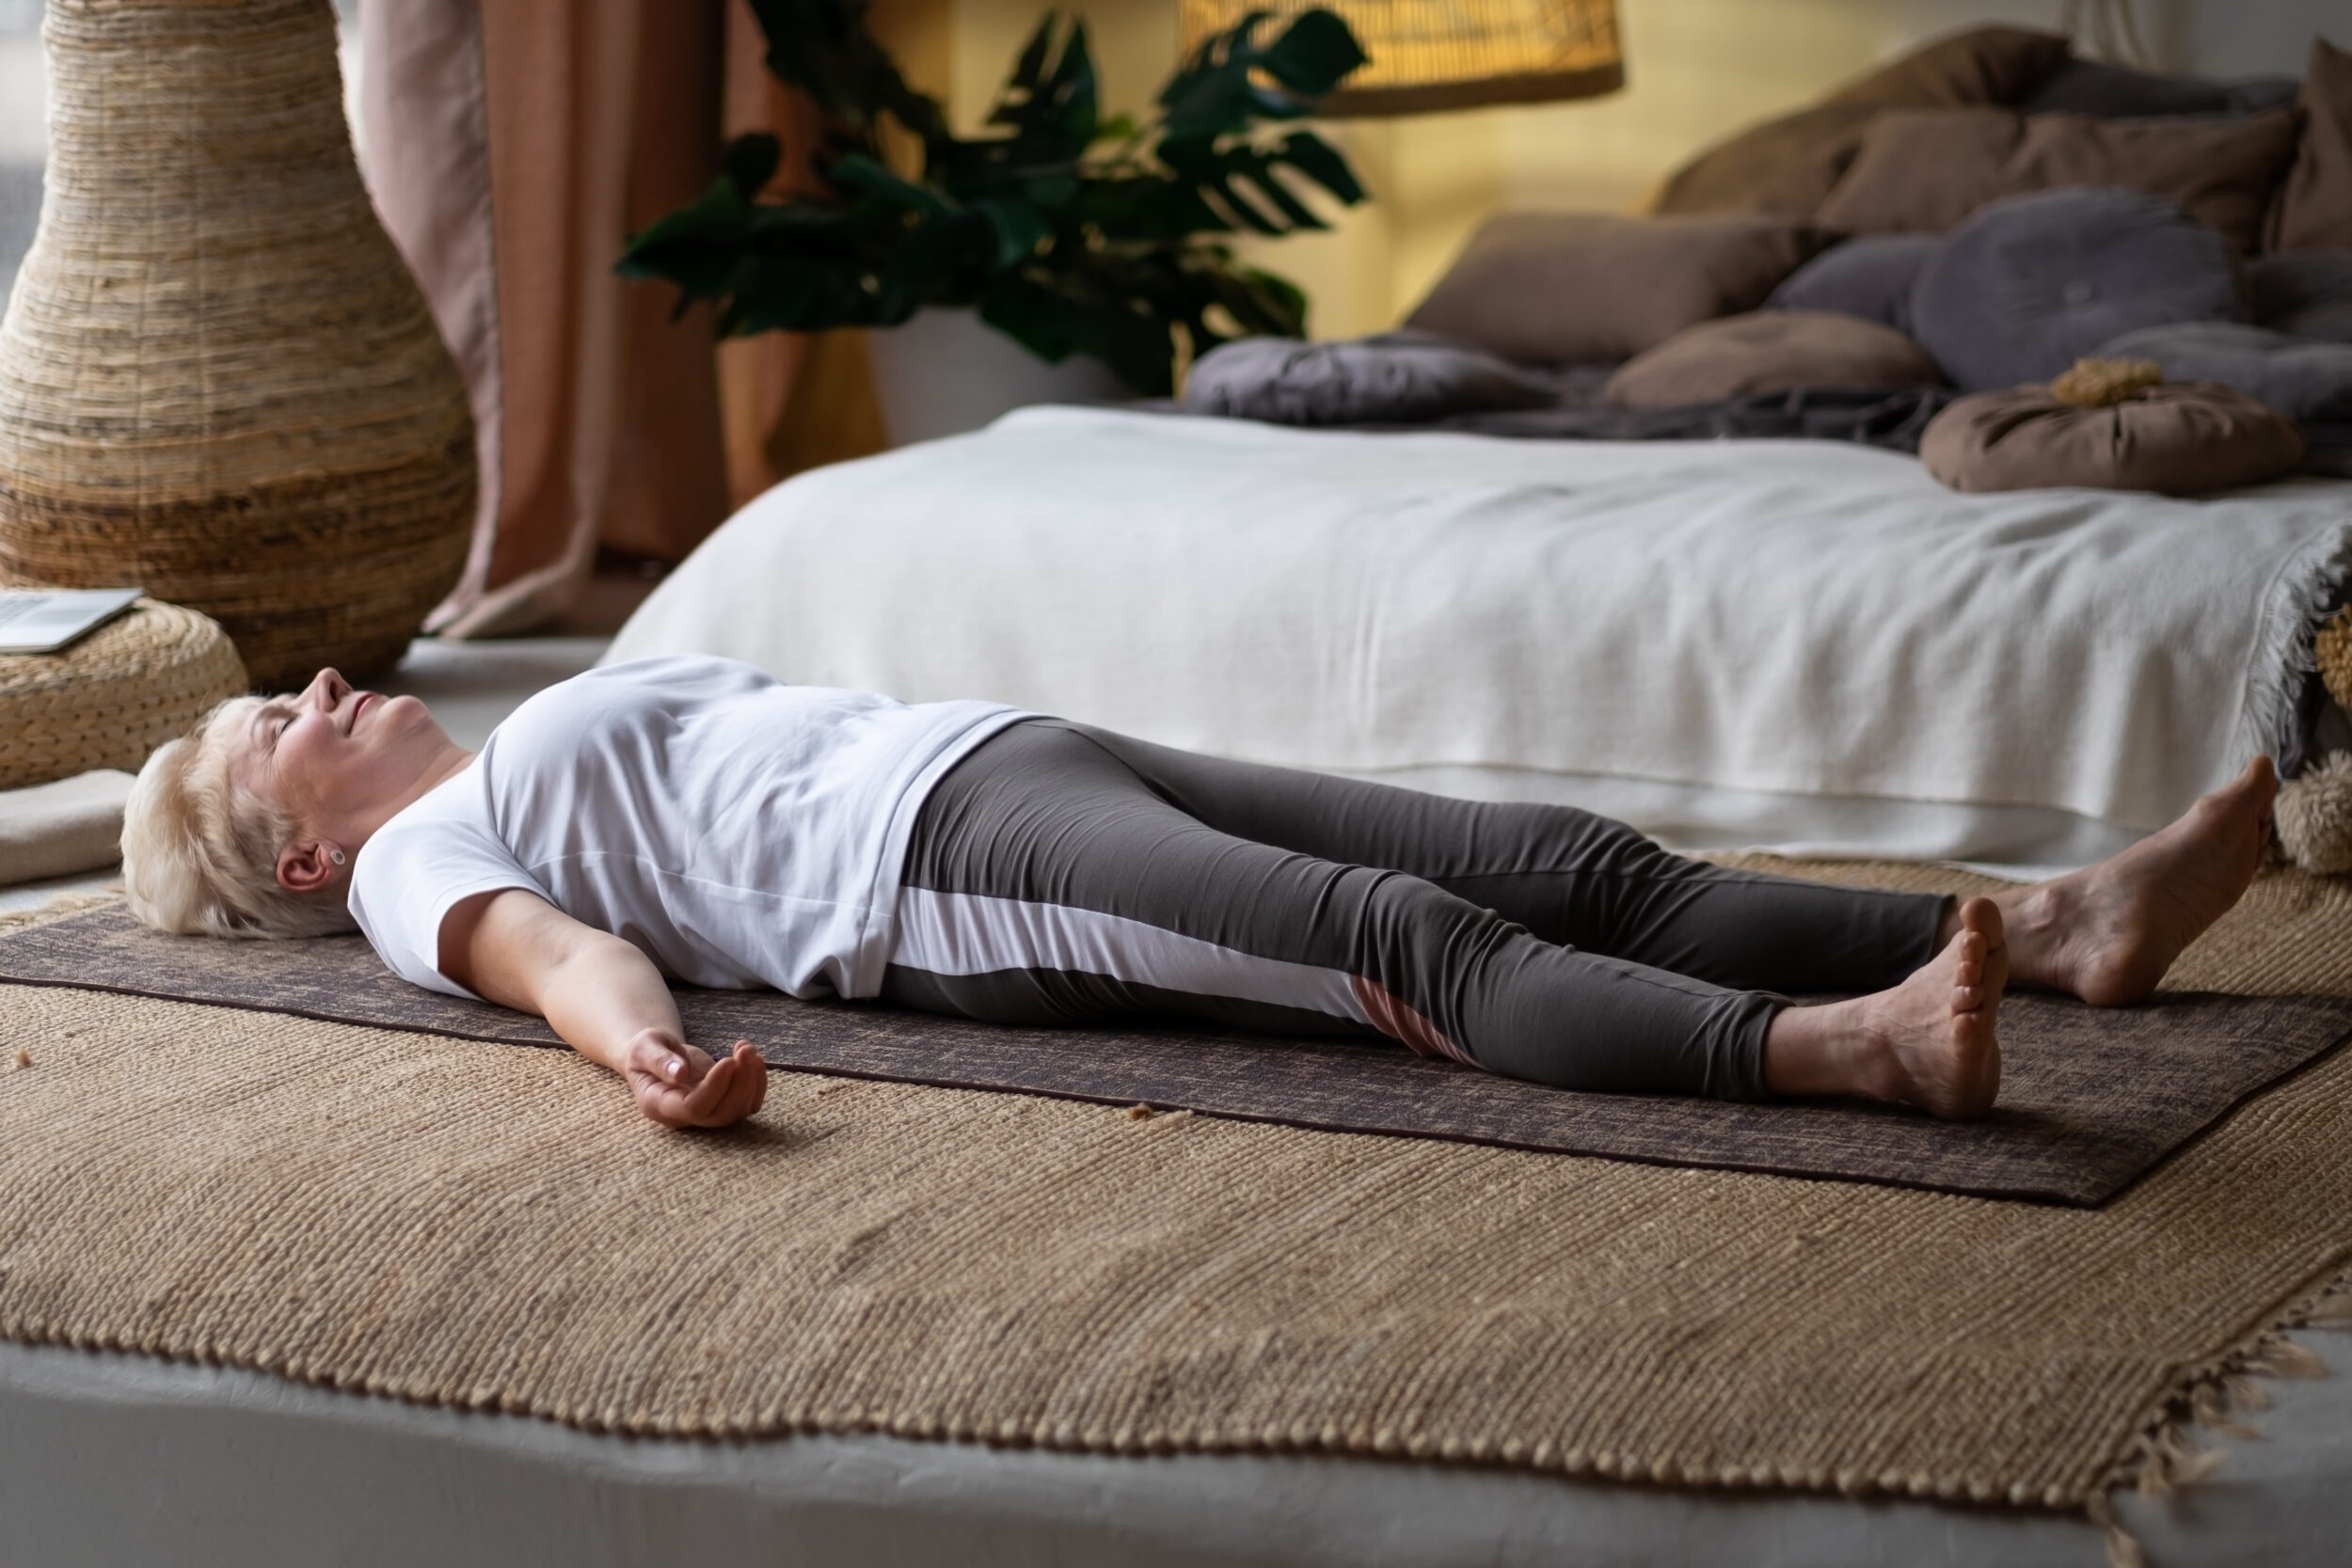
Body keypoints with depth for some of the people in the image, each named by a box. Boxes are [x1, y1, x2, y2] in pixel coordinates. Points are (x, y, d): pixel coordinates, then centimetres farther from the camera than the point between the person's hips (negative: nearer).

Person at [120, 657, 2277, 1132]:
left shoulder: (550, 739, 36)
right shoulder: (414, 857, 10)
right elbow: (544, 944, -12)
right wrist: (649, 1048, -34)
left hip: (1044, 748, 8)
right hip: (932, 857, -8)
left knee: (1572, 864, -10)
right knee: (1412, 941, -33)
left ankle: (2055, 921, -21)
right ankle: (1832, 1047, -53)